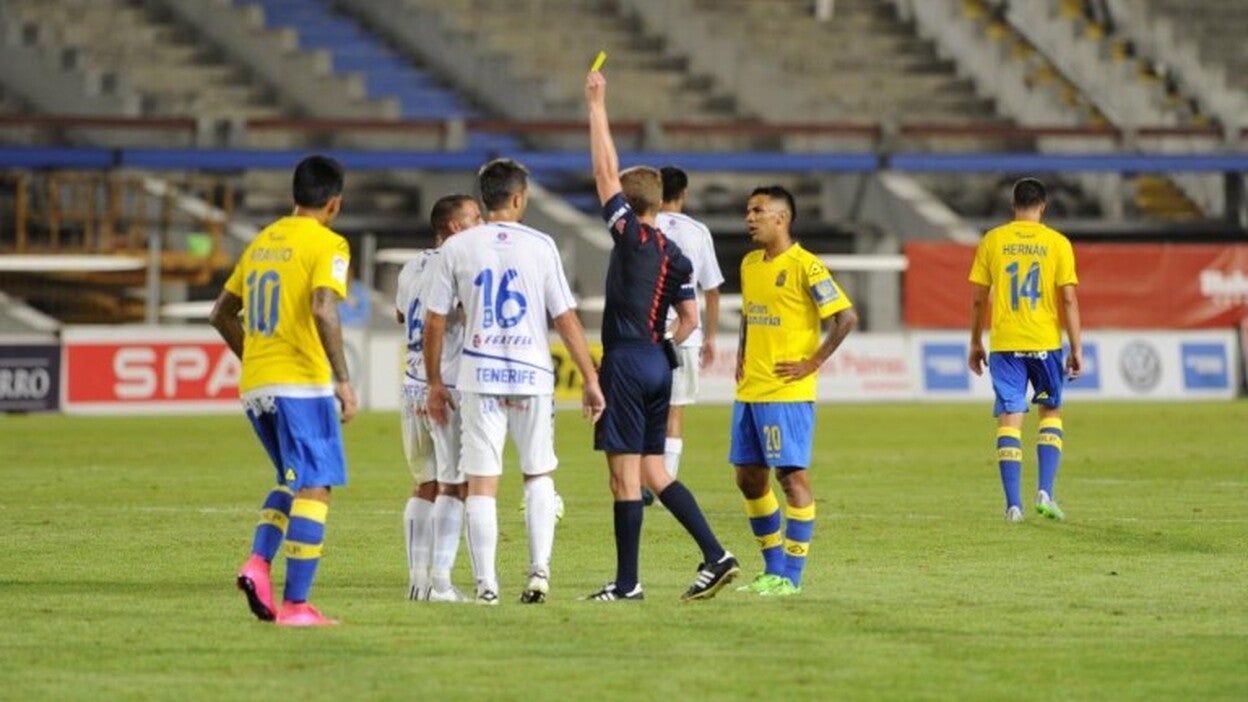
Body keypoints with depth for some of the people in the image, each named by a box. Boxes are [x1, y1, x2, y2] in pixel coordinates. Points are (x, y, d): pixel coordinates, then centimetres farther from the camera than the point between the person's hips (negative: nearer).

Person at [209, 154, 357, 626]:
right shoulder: (326, 245, -6)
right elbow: (323, 309, -22)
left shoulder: (262, 242, 16)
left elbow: (222, 314, 20)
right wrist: (342, 379, -18)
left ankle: (258, 562, -1)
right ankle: (295, 604, -8)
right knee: (315, 488, -2)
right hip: (301, 383, -7)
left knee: (293, 480, 22)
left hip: (254, 387, 7)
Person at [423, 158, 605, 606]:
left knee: (482, 483, 1)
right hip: (532, 375, 0)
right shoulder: (540, 246, -1)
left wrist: (434, 382, 14)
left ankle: (486, 585, -2)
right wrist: (591, 380, 4)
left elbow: (434, 322, 3)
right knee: (539, 475, 16)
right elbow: (566, 319, -2)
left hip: (479, 376, 0)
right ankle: (540, 569, 3)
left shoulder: (457, 248, 1)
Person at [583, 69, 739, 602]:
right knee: (653, 471, 13)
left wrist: (597, 107, -2)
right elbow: (690, 319, 12)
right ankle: (715, 556, 5)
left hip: (626, 363, -8)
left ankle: (627, 583, -4)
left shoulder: (631, 235, -7)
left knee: (625, 473, -5)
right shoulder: (674, 255, 12)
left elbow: (605, 171, -7)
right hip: (658, 365, 8)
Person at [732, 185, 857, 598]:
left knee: (792, 475, -6)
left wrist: (812, 363, -14)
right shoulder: (750, 264, 14)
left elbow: (846, 317, -15)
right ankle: (773, 568, 21)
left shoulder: (804, 266, -11)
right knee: (749, 477, 10)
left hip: (788, 393, -9)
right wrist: (741, 357, 16)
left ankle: (791, 576, -3)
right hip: (749, 390, 9)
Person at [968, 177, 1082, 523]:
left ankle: (1013, 504, -4)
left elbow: (978, 298, 4)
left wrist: (976, 343, 15)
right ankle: (1045, 492, 4)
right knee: (1051, 412, 17)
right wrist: (1076, 349, 1)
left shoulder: (992, 241, 2)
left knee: (1010, 419, 2)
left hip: (1004, 342, 0)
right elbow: (1069, 300, -4)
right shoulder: (1057, 243, -1)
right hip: (1045, 340, 0)